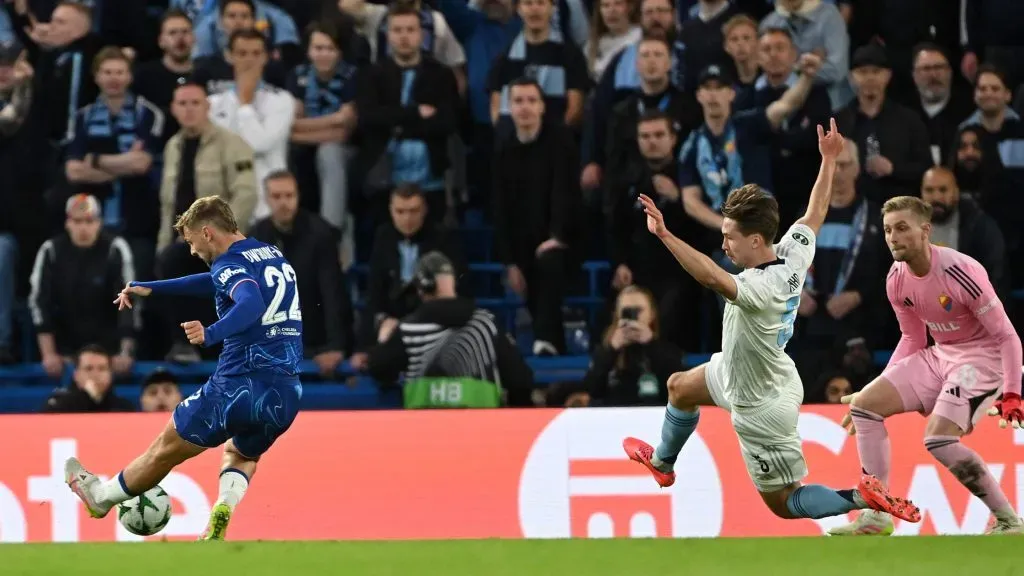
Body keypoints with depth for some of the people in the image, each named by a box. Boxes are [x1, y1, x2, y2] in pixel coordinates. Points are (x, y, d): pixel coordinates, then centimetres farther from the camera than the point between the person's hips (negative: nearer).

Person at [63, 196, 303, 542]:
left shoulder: (231, 263, -10)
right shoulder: (273, 255, 17)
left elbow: (251, 303, -31)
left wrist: (212, 334, -46)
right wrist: (150, 288, 30)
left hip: (239, 386, -7)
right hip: (287, 394, 7)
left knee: (166, 449, 15)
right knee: (242, 455, 31)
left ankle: (102, 496, 35)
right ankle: (223, 511, 2)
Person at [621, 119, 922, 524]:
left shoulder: (761, 287, -40)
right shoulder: (794, 252, -16)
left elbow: (713, 277, -60)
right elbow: (816, 212, 3)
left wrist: (665, 235, -67)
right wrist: (829, 160, 15)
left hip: (763, 409, -10)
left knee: (784, 504, 5)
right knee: (680, 387, 32)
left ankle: (865, 499, -1)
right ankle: (662, 463, 58)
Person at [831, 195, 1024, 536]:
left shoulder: (960, 272, -25)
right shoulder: (897, 279, -2)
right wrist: (881, 387, 12)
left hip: (982, 357, -8)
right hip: (939, 355, 8)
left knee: (939, 438, -26)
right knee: (865, 405, -3)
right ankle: (876, 517, 0)